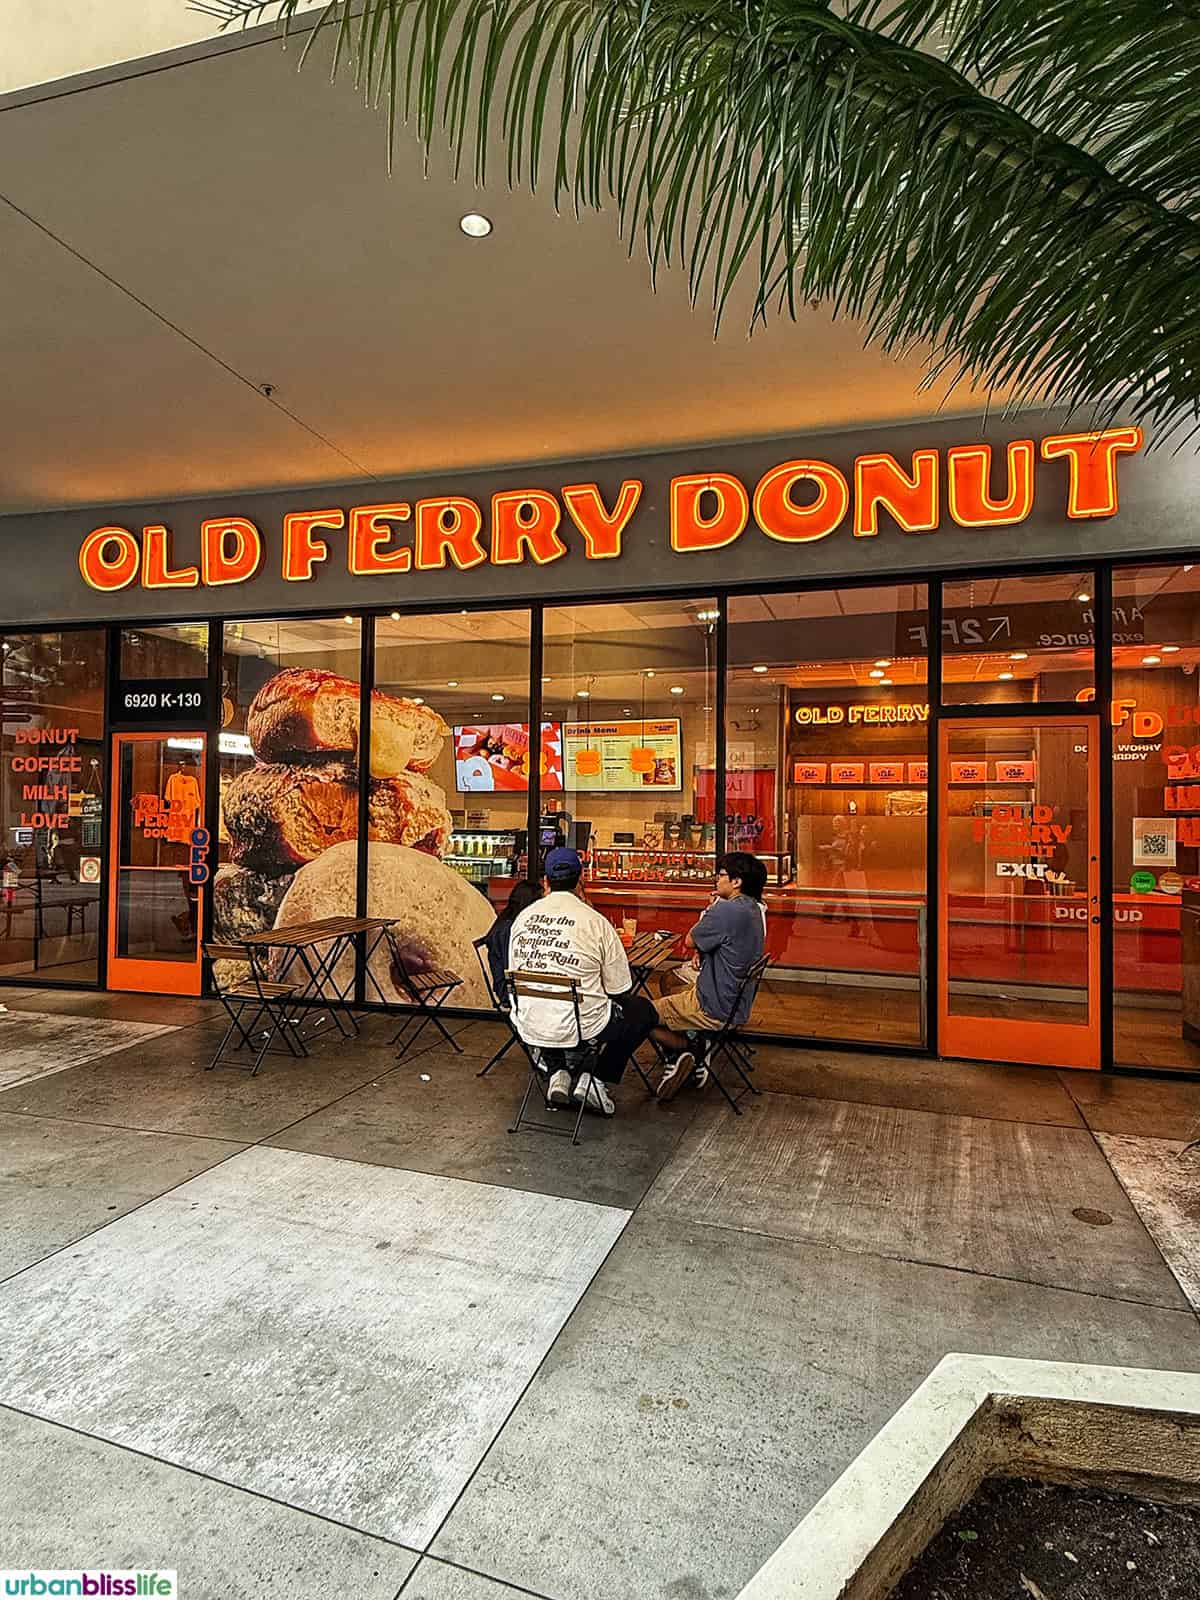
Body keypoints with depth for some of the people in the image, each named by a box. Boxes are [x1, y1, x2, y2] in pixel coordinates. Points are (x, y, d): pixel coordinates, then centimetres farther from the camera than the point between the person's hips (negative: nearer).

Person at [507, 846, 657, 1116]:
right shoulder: (596, 922, -11)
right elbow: (618, 990, -4)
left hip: (527, 1028, 5)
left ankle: (560, 1074, 22)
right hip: (576, 1027, -5)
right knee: (644, 1011, 18)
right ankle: (595, 1079, 12)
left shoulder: (523, 917, 1)